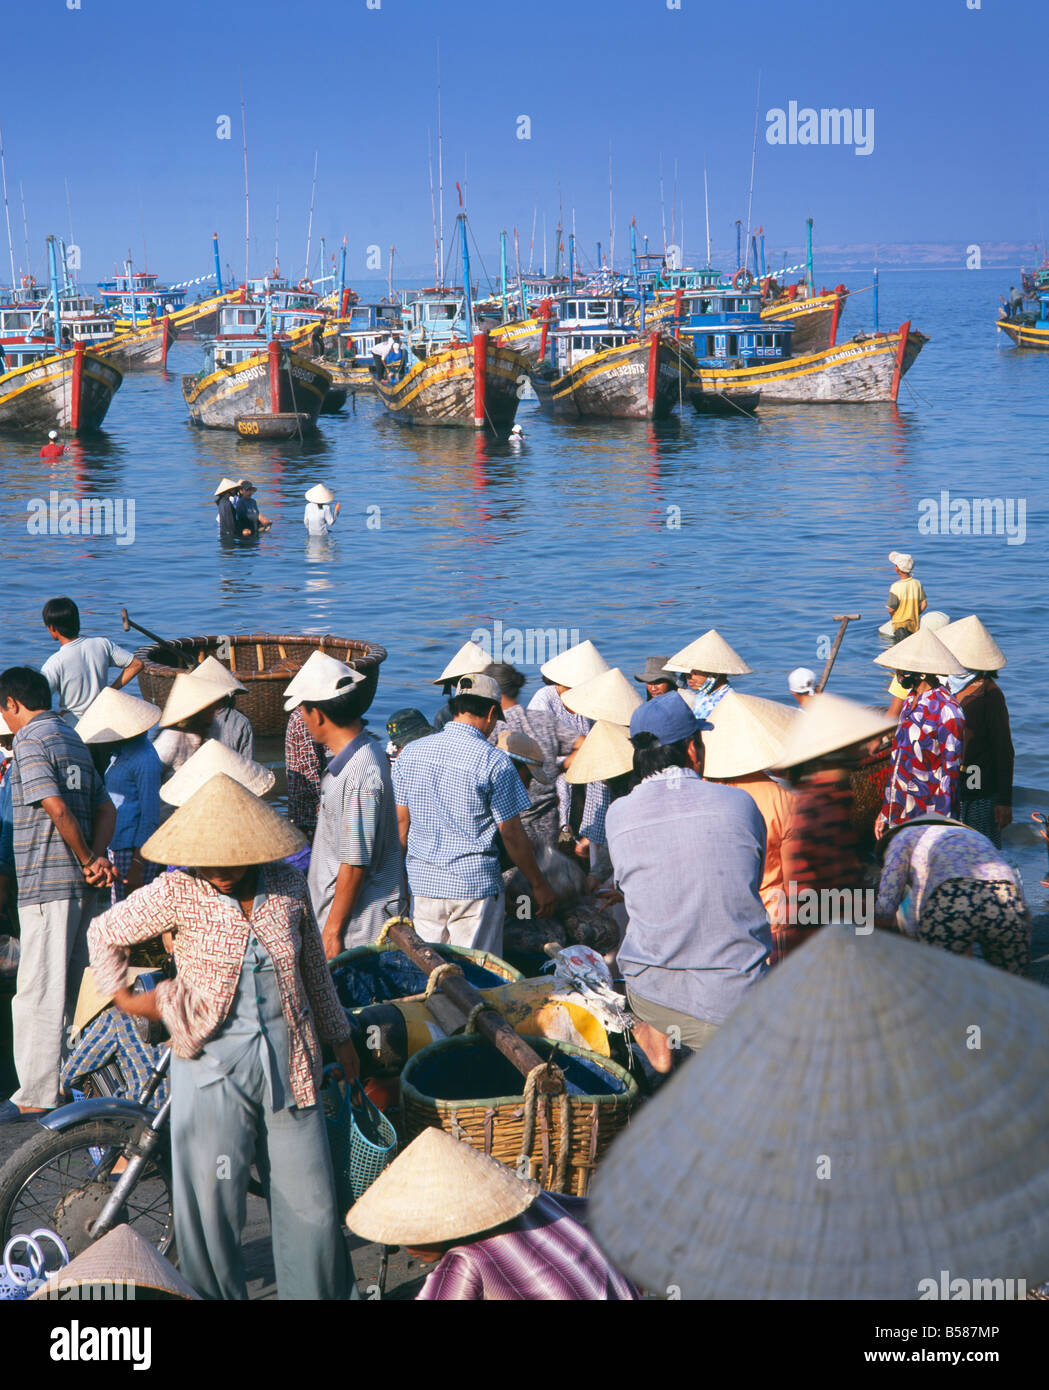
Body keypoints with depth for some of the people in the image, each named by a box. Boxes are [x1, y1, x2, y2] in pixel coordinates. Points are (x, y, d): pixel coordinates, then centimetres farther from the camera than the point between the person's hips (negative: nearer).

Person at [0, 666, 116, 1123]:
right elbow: (105, 808, 15)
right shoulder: (73, 739, 18)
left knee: (38, 990, -5)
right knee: (71, 986, 15)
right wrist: (97, 858, 2)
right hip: (79, 883, 9)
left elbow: (56, 807, -20)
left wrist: (87, 860, -10)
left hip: (47, 881, -9)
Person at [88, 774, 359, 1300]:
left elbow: (314, 969, 14)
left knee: (310, 1199, 8)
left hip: (289, 1059, 2)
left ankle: (318, 1292, 25)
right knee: (211, 1202, 2)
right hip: (212, 1064, -2)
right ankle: (216, 1295, 19)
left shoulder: (288, 888, -1)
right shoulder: (176, 893, -9)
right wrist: (122, 996, 7)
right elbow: (104, 934, 7)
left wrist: (339, 1037, 22)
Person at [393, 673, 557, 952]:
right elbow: (511, 834, -8)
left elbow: (401, 821, 8)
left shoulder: (410, 753, 3)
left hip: (422, 884, 4)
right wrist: (539, 884, 3)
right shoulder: (494, 761, -11)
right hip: (475, 887, -4)